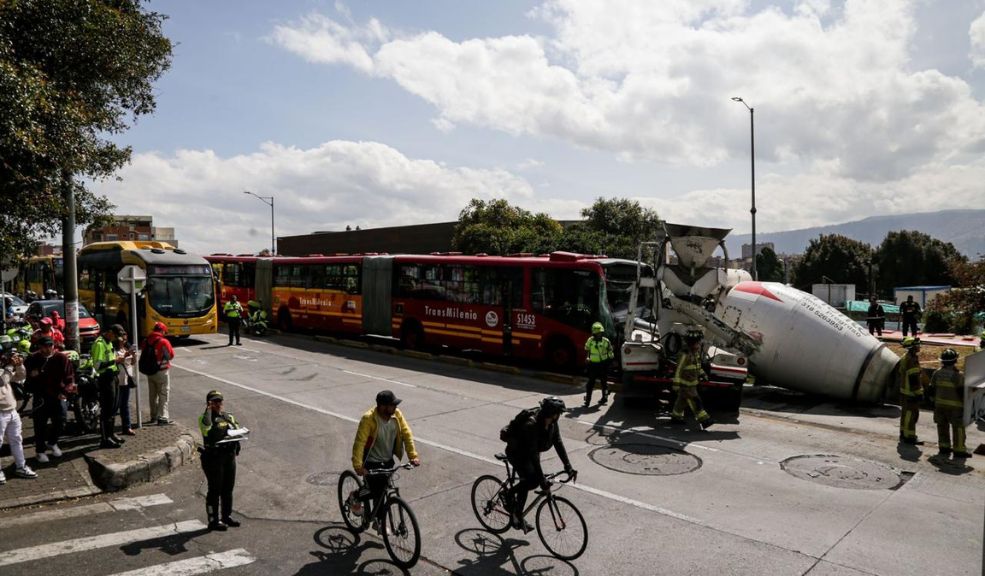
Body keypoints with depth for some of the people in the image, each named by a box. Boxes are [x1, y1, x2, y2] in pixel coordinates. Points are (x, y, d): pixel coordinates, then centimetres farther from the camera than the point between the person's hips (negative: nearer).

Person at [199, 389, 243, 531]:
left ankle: (227, 516, 26)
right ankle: (213, 520, 9)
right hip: (213, 457, -6)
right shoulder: (204, 417, -6)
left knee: (228, 489, 14)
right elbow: (206, 427, -28)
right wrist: (208, 410, -19)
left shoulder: (228, 416, 14)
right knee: (215, 490, 0)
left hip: (230, 456, 6)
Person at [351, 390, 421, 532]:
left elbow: (406, 434, -9)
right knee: (376, 492, -7)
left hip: (388, 461, 5)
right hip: (372, 462, -5)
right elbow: (359, 442, -28)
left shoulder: (397, 414, -11)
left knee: (383, 491, 11)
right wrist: (357, 465, -35)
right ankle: (356, 496, 24)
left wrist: (413, 455, -17)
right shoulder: (368, 419, -26)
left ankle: (378, 522, 31)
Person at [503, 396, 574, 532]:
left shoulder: (552, 423, -13)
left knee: (526, 482, 10)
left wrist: (568, 466, -14)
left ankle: (517, 517, 24)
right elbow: (532, 453, -37)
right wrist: (541, 478, -37)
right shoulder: (531, 424, -36)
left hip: (529, 453, 8)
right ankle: (510, 495, 3)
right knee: (532, 481, -21)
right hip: (516, 453, -7)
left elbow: (558, 443, -8)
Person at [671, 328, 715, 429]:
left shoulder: (696, 352, 6)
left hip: (692, 383, 9)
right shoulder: (685, 354, -23)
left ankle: (675, 417, 31)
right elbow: (679, 369, -22)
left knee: (682, 400, 18)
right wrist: (676, 384, -21)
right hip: (685, 384, -9)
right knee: (694, 401, -9)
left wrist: (702, 374, 14)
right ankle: (704, 420, -10)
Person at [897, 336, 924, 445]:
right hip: (911, 393, -10)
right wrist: (919, 393, -19)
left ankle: (904, 434, 30)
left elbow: (899, 373, 18)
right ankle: (909, 437, 3)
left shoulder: (905, 357, 9)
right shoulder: (912, 360, -22)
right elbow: (914, 379, -23)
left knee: (906, 413, 19)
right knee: (911, 414, -3)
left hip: (904, 391, 10)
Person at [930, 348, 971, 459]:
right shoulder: (958, 375, -16)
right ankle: (959, 450, 6)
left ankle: (944, 447, 20)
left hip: (939, 404, 5)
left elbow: (932, 388, 7)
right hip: (954, 406, -5)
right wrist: (964, 403, -2)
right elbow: (962, 391, -14)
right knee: (958, 427, 3)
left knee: (942, 426, 14)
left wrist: (934, 400, 18)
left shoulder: (937, 373, 1)